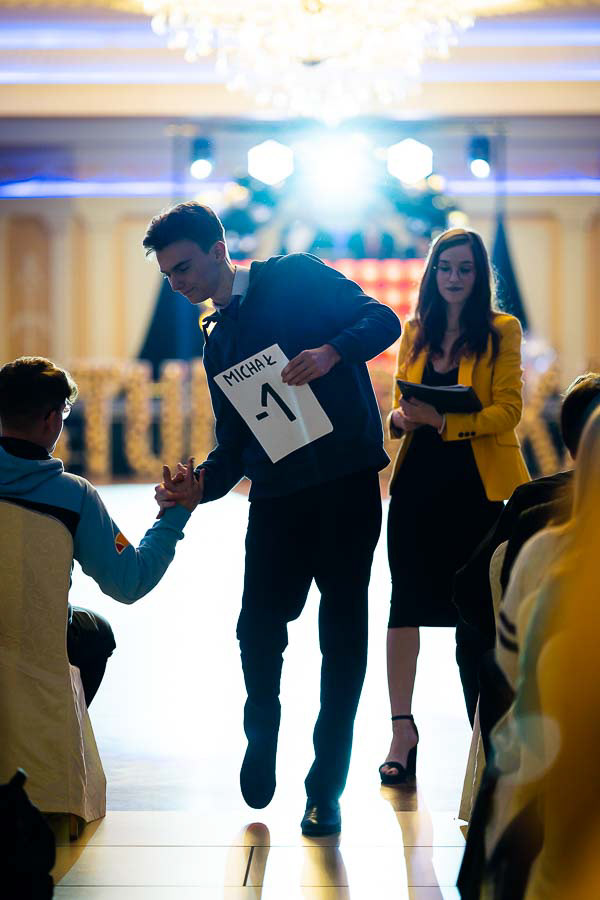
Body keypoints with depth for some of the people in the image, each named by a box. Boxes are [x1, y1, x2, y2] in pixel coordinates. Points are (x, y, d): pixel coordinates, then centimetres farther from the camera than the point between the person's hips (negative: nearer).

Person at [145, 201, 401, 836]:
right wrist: (199, 484, -4)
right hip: (278, 495, 4)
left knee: (342, 636, 0)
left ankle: (325, 789, 9)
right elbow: (233, 446, 15)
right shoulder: (217, 343, 18)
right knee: (258, 628, -4)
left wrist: (331, 351, -25)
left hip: (348, 485, -4)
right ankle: (262, 732, 26)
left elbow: (382, 320, -7)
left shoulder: (295, 278, 2)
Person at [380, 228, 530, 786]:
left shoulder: (501, 331, -1)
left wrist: (443, 422, -22)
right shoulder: (414, 332, 11)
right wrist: (402, 418, -6)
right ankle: (402, 729, 3)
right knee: (406, 599, -3)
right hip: (418, 480, 3)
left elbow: (506, 410, -9)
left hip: (478, 484, -3)